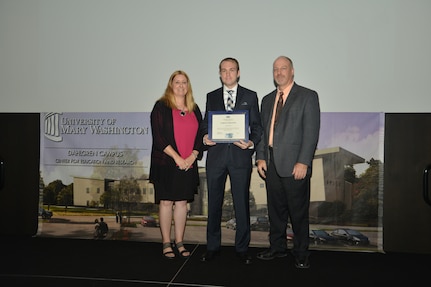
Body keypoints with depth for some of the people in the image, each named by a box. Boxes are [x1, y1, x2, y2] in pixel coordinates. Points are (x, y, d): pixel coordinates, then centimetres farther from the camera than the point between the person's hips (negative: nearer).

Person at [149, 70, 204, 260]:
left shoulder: (194, 109, 13)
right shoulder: (161, 106, -1)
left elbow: (200, 135, 10)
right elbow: (158, 136, -9)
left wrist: (192, 156, -6)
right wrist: (177, 157, -14)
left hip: (188, 164, 4)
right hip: (165, 163, -4)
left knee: (182, 202, 8)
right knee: (166, 202, 1)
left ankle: (179, 242, 17)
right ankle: (166, 244, 12)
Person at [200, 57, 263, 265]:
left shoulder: (250, 96, 7)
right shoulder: (211, 96, 13)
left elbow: (257, 126, 5)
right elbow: (206, 124, 14)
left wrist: (251, 143, -13)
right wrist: (205, 137, -7)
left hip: (240, 156, -2)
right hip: (216, 156, 2)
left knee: (242, 203, 4)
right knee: (214, 203, 9)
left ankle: (242, 248, 20)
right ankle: (212, 246, 23)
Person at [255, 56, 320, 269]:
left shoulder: (308, 96, 0)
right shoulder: (267, 100, 17)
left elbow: (311, 132, -8)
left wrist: (303, 162, -15)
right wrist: (260, 157, 5)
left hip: (295, 164, -5)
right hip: (271, 164, 5)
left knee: (298, 211, 4)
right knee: (275, 209, 14)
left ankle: (301, 253, 19)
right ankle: (277, 247, 29)